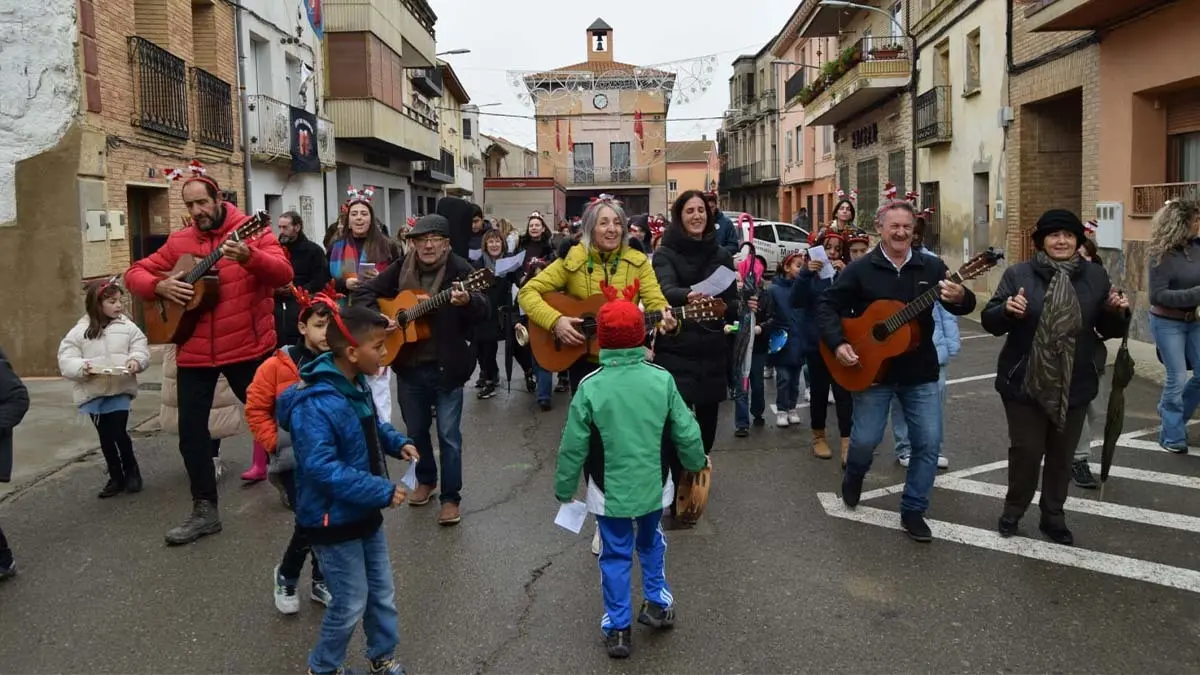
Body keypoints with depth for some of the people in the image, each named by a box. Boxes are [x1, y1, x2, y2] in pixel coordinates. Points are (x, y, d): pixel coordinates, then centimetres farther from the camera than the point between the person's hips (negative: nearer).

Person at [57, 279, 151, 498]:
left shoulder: (128, 327, 2)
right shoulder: (80, 331, 0)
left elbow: (142, 351, 1)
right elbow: (65, 360, -2)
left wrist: (136, 361, -21)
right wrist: (81, 367, -22)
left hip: (120, 389, -1)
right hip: (92, 392, 1)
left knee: (119, 432, -7)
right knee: (105, 437, 9)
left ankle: (131, 470, 18)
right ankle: (116, 477, 23)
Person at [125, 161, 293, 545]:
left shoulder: (250, 230, -5)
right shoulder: (179, 242, 8)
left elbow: (283, 274, -18)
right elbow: (135, 274, 14)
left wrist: (249, 257, -37)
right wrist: (160, 286, -8)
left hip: (248, 348, -4)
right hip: (195, 352, 4)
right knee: (191, 429, 4)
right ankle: (205, 510, 15)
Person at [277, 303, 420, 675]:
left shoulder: (356, 384, -1)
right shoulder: (315, 405, -29)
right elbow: (322, 469, -33)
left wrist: (398, 442, -1)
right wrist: (383, 491, -30)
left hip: (364, 513, 8)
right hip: (334, 520, -8)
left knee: (382, 593, 19)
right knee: (351, 604, 6)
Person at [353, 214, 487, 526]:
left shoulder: (460, 270, -11)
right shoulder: (401, 269, 1)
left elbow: (483, 311, -23)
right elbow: (363, 292, 7)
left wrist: (467, 301, -46)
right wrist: (376, 317, -11)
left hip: (447, 367, -4)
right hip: (409, 366, 4)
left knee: (448, 435, 2)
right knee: (415, 430, 18)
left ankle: (451, 497, 15)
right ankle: (426, 480, 40)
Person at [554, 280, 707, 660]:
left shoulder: (590, 386, -17)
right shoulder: (661, 379, -12)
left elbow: (574, 445, -12)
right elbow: (685, 431, -5)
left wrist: (564, 487, 3)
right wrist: (697, 461, 16)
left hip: (609, 490, -2)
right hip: (654, 484, 2)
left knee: (615, 554, 13)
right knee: (650, 541, 27)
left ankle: (618, 628, 21)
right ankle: (659, 604, 37)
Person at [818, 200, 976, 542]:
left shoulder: (931, 267, 1)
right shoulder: (860, 269, -5)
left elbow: (965, 305, 0)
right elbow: (827, 305, -4)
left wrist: (960, 298, -25)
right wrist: (838, 343, -19)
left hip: (920, 372, 2)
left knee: (929, 442, 0)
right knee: (865, 439, 4)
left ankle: (913, 511, 16)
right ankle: (853, 476, 39)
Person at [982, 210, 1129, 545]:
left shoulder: (1095, 276, 3)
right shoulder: (1018, 274, -5)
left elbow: (1110, 330, 9)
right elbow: (989, 321, -7)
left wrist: (1116, 312, -13)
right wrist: (1008, 310, -28)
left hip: (1074, 386, 3)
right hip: (1025, 383, -3)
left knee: (1062, 455, 13)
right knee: (1026, 450, 4)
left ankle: (1053, 517, 29)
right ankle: (1013, 510, 25)